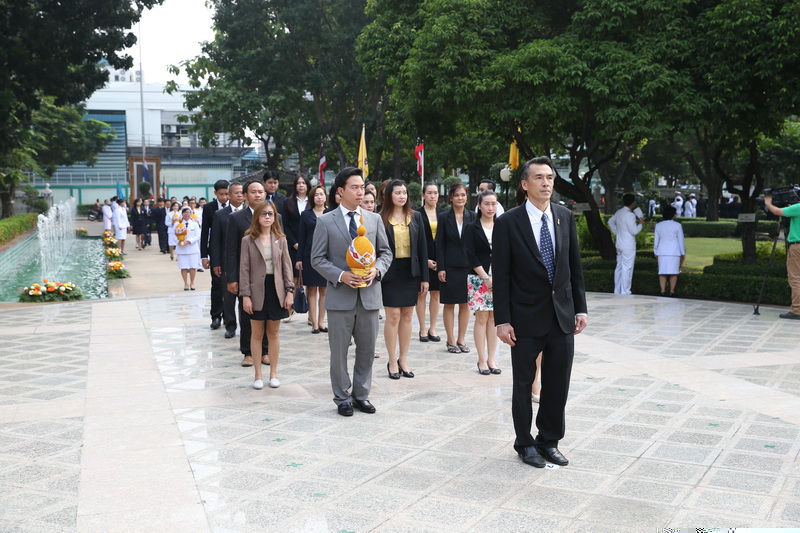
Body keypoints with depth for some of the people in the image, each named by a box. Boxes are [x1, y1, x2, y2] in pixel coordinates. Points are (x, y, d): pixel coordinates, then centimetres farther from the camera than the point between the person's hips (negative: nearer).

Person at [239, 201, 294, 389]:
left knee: (273, 333, 10)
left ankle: (273, 373, 20)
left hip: (276, 290, 2)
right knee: (257, 334, 7)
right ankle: (258, 375, 16)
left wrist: (290, 291, -4)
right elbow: (244, 269, -4)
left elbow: (287, 266, 4)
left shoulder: (280, 239, 4)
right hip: (257, 290, -2)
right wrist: (245, 295, -10)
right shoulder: (248, 240, -3)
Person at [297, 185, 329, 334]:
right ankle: (314, 323, 4)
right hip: (310, 256, -1)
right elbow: (301, 237, 4)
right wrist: (299, 258, -1)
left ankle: (321, 322, 14)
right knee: (312, 290, 1)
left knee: (324, 290, 5)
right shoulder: (306, 214, 6)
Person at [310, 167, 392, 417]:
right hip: (340, 296, -3)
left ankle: (361, 395, 25)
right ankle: (342, 398, 20)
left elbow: (385, 252, 12)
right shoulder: (325, 221, -2)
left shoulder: (374, 219, 7)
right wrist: (341, 275, -16)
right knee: (339, 352, 6)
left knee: (367, 350, 10)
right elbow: (317, 259, -2)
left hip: (369, 294, 3)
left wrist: (377, 269, -9)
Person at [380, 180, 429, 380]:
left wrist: (424, 277, 3)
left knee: (407, 315, 7)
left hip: (411, 272, 3)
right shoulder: (381, 219, -4)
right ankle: (392, 361, 9)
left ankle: (403, 359, 17)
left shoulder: (415, 217, 6)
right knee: (393, 315, -2)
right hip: (390, 272, -3)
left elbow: (422, 247, 6)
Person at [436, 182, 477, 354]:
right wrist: (441, 268, -8)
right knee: (449, 304, 3)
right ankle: (451, 341, 12)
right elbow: (439, 244, -1)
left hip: (468, 266, 2)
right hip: (450, 267, -2)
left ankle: (461, 339, 16)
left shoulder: (472, 217, 5)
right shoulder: (444, 218, 0)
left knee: (465, 304, 6)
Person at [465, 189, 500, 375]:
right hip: (479, 278, -3)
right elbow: (471, 256, -6)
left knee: (494, 318, 5)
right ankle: (482, 360, 5)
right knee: (482, 318, -1)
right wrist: (486, 277, -12)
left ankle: (491, 359, 11)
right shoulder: (472, 228, 0)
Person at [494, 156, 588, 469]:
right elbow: (500, 276, -9)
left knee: (558, 385, 10)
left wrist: (580, 308, 6)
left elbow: (575, 267, 9)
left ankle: (549, 441, 28)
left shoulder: (565, 217, 4)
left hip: (562, 315, 4)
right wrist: (502, 320, -12)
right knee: (523, 385, 10)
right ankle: (525, 444, 26)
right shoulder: (507, 223, -9)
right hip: (526, 318, -4)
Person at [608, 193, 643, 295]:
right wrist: (640, 223, -3)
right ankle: (625, 291, -2)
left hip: (620, 244, 9)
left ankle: (617, 291, 18)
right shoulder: (630, 215, -19)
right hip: (628, 246, -9)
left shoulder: (619, 213, 8)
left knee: (619, 267, 13)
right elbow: (634, 231, -19)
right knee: (627, 269, -4)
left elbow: (610, 222, 24)